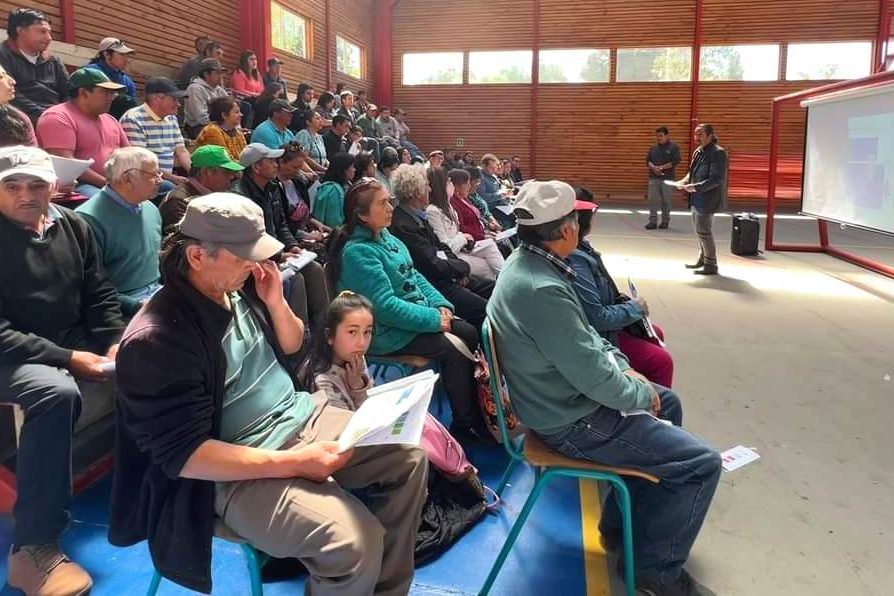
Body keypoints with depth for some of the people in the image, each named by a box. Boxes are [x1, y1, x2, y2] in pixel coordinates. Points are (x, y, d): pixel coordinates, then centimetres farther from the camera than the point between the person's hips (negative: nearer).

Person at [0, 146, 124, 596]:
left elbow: (99, 295, 11)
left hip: (78, 344, 6)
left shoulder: (73, 226, 6)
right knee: (56, 393, -38)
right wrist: (67, 358, -23)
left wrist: (115, 344, -6)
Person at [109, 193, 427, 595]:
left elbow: (293, 350, 14)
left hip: (300, 416, 8)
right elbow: (182, 455, -23)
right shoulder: (156, 340, -22)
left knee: (409, 457, 1)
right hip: (238, 472, -8)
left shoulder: (240, 285, 0)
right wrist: (293, 463, -27)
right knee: (356, 543, -26)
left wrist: (276, 303, -7)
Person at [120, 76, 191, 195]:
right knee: (171, 188, -32)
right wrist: (172, 178, -22)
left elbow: (182, 152, 14)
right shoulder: (133, 119, -10)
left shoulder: (172, 119, 16)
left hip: (168, 179, 8)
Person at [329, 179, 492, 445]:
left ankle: (479, 411, 10)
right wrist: (434, 319, -19)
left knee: (470, 334, -1)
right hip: (389, 332, -9)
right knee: (453, 350, -19)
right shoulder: (357, 252, -20)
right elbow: (386, 307, -24)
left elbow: (415, 276, 14)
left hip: (418, 314, 9)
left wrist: (441, 305, -2)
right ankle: (465, 425, -2)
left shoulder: (386, 237, 8)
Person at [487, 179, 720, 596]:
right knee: (703, 463, -6)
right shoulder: (543, 289, -32)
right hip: (571, 423, -10)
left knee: (668, 404, 27)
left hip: (562, 395, 10)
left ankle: (621, 522, 34)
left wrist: (623, 366, 5)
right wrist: (643, 395, -8)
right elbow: (594, 378, -26)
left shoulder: (525, 261, 0)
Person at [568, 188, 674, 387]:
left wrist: (621, 300, 2)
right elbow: (597, 318, -29)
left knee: (656, 334, 21)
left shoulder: (580, 248, 1)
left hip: (599, 323, 11)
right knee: (661, 361, -11)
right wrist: (634, 308, -15)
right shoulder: (575, 262, -30)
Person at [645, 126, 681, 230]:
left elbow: (675, 161, -9)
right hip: (653, 178, 3)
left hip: (667, 178, -3)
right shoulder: (654, 147, 12)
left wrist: (661, 167, -14)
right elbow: (648, 160, 10)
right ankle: (653, 221, 1)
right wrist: (653, 167, -11)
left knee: (666, 200, 3)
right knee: (652, 199, -2)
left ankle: (665, 221, 13)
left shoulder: (673, 147, 0)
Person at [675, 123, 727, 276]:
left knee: (703, 231, -4)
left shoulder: (718, 153, -15)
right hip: (697, 198, 9)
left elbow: (716, 179, -21)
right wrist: (685, 181, 1)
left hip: (707, 199, -9)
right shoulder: (698, 151, 11)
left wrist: (695, 187, -26)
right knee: (700, 229, 19)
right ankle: (702, 259, 34)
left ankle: (711, 265, 7)